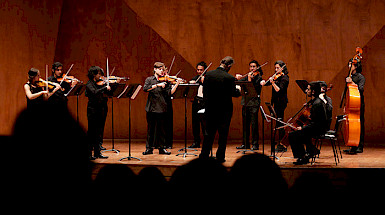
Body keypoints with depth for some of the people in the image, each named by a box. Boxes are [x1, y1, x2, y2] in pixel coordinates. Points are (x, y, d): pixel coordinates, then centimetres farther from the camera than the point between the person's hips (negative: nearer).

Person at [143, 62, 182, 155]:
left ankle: (162, 148, 12)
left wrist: (177, 84, -18)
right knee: (150, 129, 5)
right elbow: (145, 89, -14)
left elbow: (170, 92, -5)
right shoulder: (149, 80, 5)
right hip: (151, 108, -1)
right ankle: (149, 148, 12)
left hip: (162, 108, 1)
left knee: (162, 129, 4)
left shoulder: (165, 81, 6)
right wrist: (157, 85, -22)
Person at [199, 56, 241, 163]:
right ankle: (220, 157, 11)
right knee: (223, 134, 8)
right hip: (224, 110, -3)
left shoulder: (208, 74, -3)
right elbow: (234, 93, -9)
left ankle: (204, 155, 13)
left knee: (209, 133, 13)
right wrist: (238, 90, 13)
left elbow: (204, 91, 3)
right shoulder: (229, 78, -16)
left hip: (210, 109, 4)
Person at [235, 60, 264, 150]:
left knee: (254, 124, -7)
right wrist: (238, 77, -6)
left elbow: (254, 88, -16)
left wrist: (249, 79, -22)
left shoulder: (259, 77, -3)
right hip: (245, 102, 6)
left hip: (254, 103, -6)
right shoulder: (247, 76, 15)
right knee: (245, 123, 10)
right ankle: (245, 144, 16)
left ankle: (255, 144, -3)